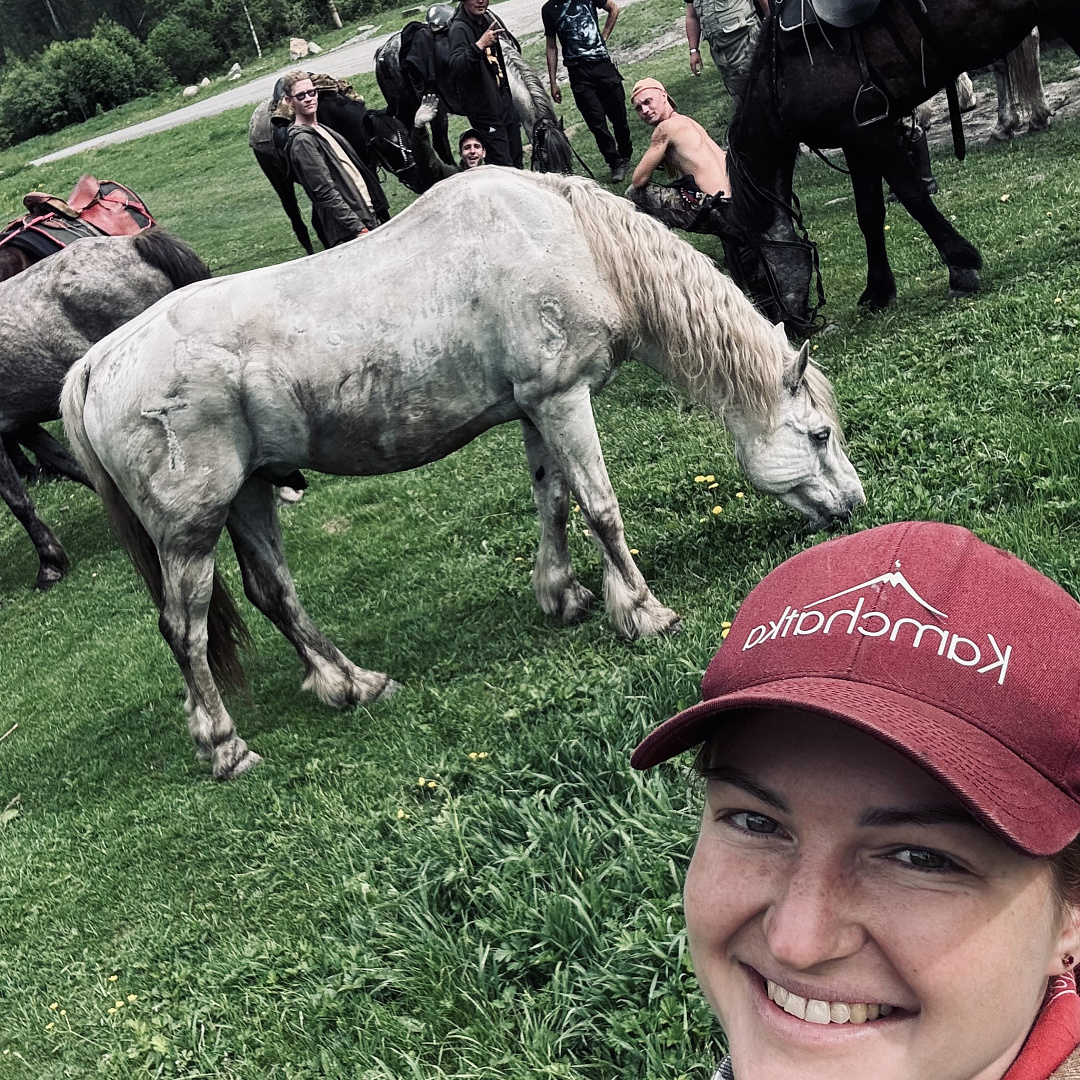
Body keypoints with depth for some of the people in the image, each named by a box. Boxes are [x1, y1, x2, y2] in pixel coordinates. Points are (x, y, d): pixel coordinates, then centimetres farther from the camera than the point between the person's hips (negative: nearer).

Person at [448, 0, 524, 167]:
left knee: (516, 161, 14)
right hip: (484, 108, -9)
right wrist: (479, 46, -43)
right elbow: (455, 68, -37)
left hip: (503, 99, 9)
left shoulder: (487, 20, 7)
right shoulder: (459, 28, -18)